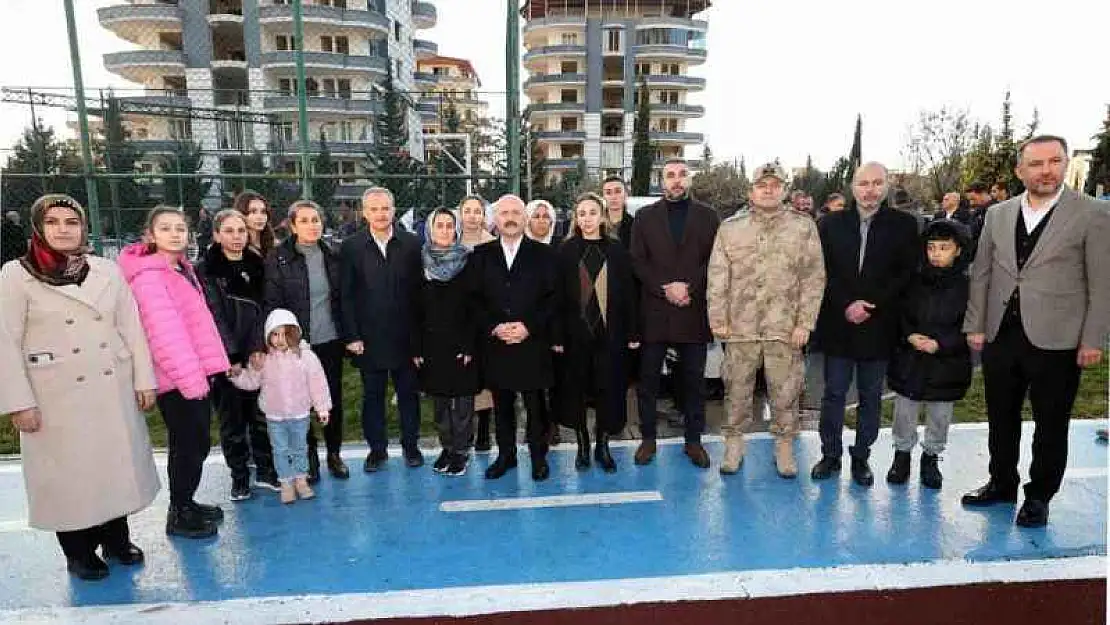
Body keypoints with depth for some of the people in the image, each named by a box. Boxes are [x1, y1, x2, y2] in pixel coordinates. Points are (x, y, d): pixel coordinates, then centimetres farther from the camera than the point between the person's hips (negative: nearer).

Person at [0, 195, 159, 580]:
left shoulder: (107, 270, 5)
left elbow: (132, 328, 5)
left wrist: (144, 379, 2)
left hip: (113, 390, 3)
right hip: (59, 396, -2)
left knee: (118, 463, 10)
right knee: (68, 472, 7)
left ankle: (116, 538, 29)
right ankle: (78, 552, 24)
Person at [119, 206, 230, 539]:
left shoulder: (182, 268, 13)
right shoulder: (148, 276, -15)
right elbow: (164, 331, -22)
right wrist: (189, 377, -25)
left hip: (195, 372, 9)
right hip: (178, 378, -8)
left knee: (197, 443, 17)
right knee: (187, 446, 3)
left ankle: (187, 503, 34)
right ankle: (179, 515, 19)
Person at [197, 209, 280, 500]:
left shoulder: (257, 266, 9)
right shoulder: (204, 270, -2)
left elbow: (262, 310, 6)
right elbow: (213, 316, -8)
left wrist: (259, 349, -3)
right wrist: (231, 356, -14)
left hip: (257, 355, 3)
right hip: (225, 358, -3)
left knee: (262, 415, 8)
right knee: (232, 420, 7)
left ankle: (265, 470, 22)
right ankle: (240, 477, 20)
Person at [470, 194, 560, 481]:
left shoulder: (543, 253, 3)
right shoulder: (481, 254, 8)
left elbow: (552, 297, -2)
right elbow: (475, 299, 5)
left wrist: (529, 327, -13)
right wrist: (493, 327, -10)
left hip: (533, 344, -2)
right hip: (495, 344, 2)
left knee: (535, 404, 6)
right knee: (502, 404, 12)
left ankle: (538, 455, 22)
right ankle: (505, 454, 26)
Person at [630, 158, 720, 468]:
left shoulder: (707, 216, 8)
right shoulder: (645, 216, 8)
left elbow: (715, 260, 2)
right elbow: (638, 261, 1)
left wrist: (688, 287, -11)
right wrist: (665, 289, -11)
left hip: (694, 311, 0)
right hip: (654, 312, 0)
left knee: (694, 379, 8)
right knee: (648, 379, 5)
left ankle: (693, 440, 21)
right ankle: (648, 438, 19)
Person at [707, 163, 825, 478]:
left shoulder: (804, 227, 3)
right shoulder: (730, 228, 7)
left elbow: (814, 278, 0)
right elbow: (717, 278, 4)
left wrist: (805, 322, -6)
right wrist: (718, 319, -3)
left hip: (786, 329, -1)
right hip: (740, 328, 1)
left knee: (785, 393, 8)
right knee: (737, 390, 10)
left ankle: (784, 447, 25)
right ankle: (734, 444, 25)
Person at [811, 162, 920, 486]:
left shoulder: (903, 225, 1)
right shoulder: (831, 223, 4)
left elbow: (907, 275, -2)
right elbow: (823, 273, 0)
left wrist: (872, 306, -13)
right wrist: (846, 306, -12)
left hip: (879, 325, 0)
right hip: (838, 325, 1)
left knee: (870, 396, 9)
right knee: (834, 392, 8)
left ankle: (861, 457, 23)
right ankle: (830, 454, 20)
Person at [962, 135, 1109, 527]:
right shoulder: (998, 214, 6)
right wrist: (975, 326, 4)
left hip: (1056, 341, -3)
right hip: (1000, 337, 3)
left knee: (1051, 426, 10)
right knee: (1002, 419, 15)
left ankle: (1038, 496, 26)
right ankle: (1002, 484, 32)